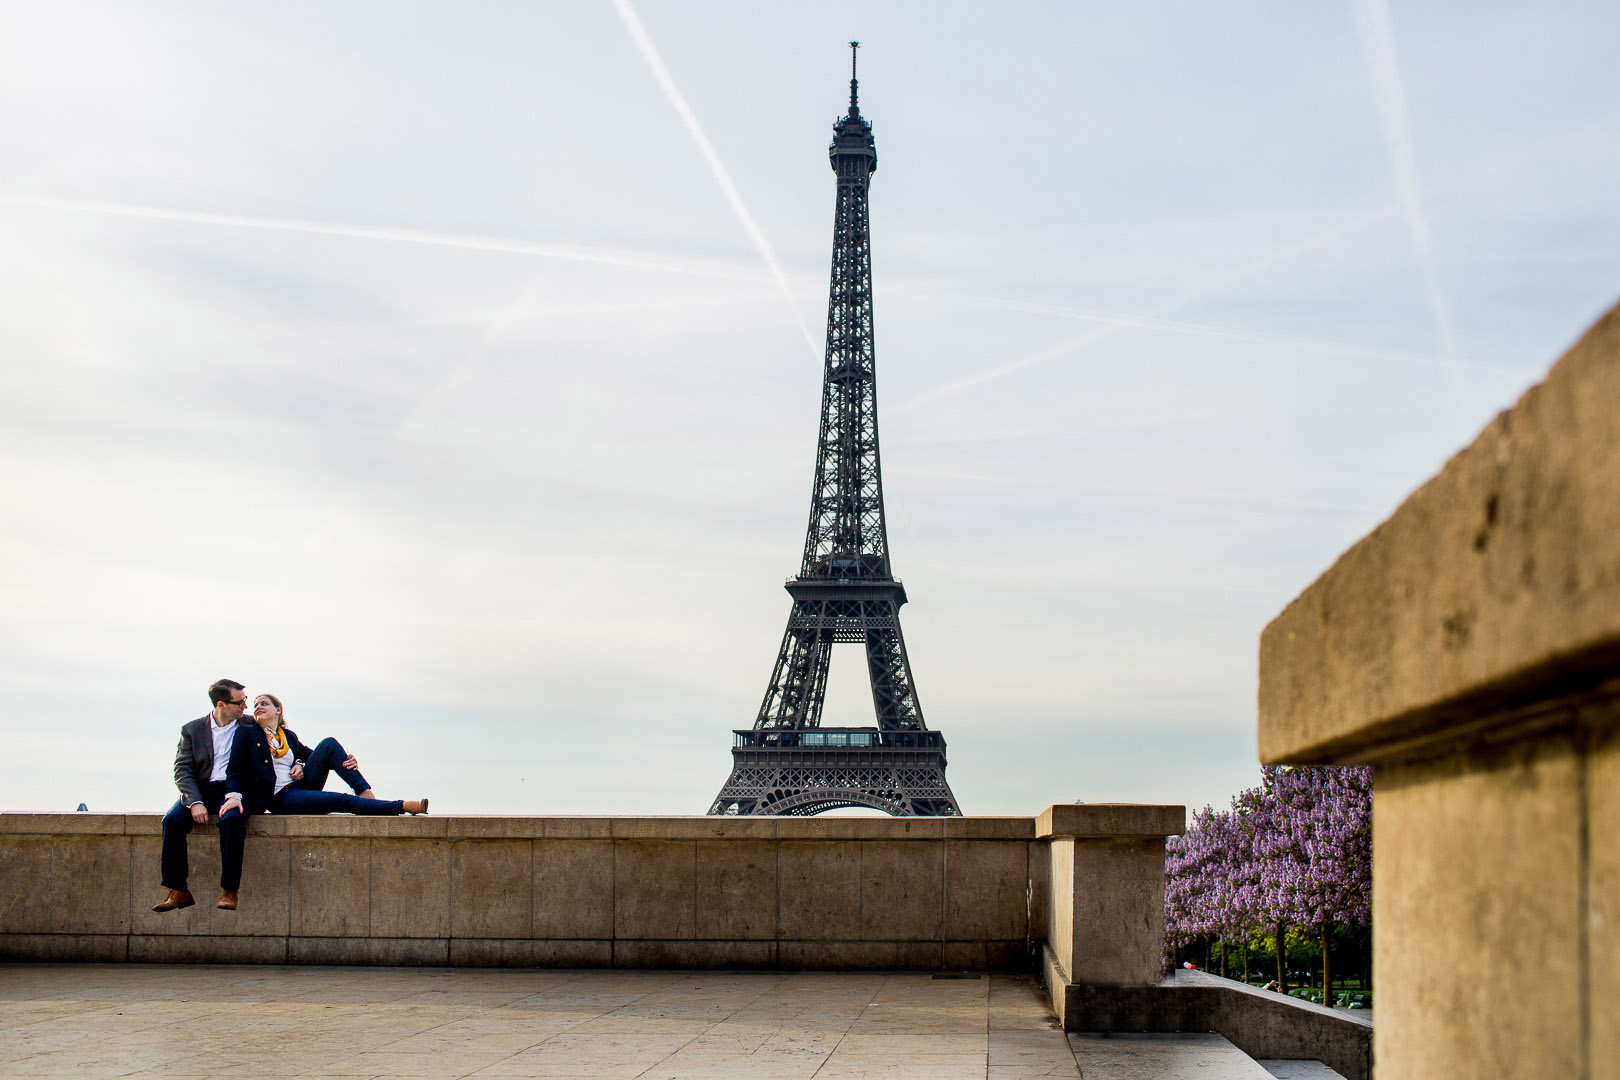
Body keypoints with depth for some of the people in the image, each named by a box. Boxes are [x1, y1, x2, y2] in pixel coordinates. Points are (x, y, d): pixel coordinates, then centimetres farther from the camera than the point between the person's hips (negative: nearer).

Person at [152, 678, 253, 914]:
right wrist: (195, 802, -16)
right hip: (201, 789, 2)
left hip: (234, 789, -1)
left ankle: (229, 892, -32)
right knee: (172, 820, -28)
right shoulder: (192, 729, 9)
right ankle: (179, 891, -21)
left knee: (232, 819, -36)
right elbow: (183, 770, 1)